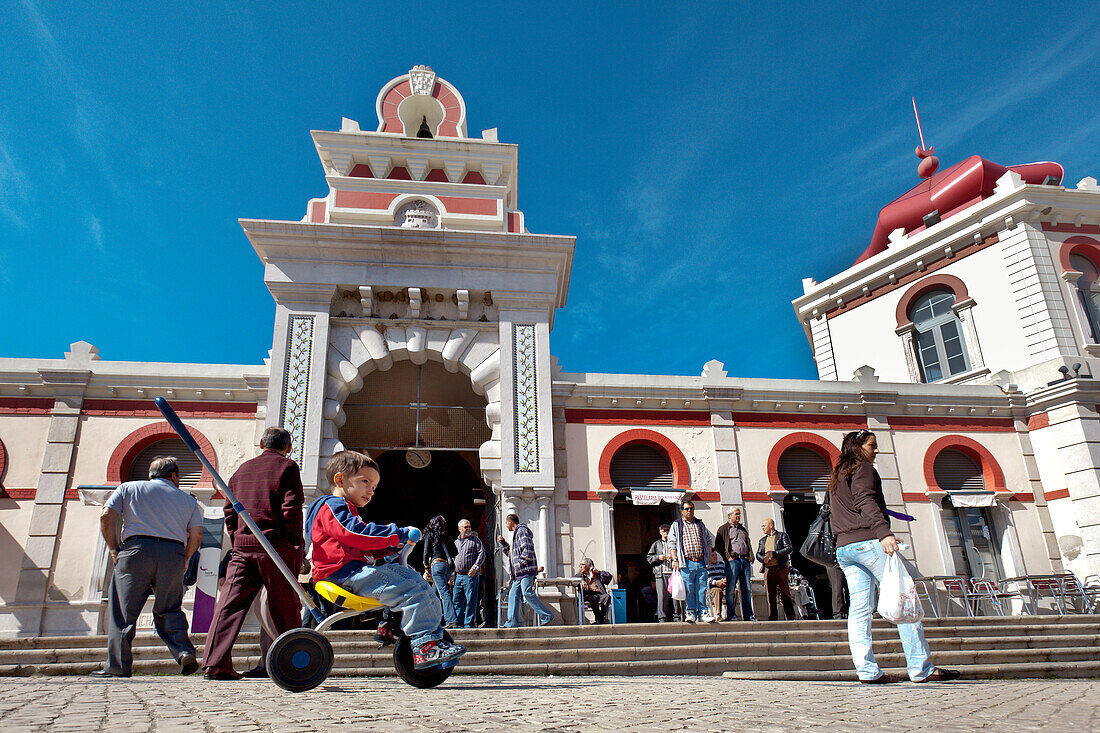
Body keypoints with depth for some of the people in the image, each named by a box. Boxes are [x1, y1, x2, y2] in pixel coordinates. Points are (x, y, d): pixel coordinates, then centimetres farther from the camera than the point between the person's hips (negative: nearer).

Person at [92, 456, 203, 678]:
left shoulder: (128, 488, 18)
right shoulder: (187, 499, 19)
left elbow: (107, 516, 4)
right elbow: (196, 534, 9)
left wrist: (114, 549, 12)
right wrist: (184, 560, 21)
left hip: (137, 549, -1)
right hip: (174, 553, 2)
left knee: (123, 610, 6)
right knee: (169, 610, 12)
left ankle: (118, 665, 5)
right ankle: (183, 651, -4)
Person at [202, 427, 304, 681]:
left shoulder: (243, 469, 17)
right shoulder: (287, 467, 0)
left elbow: (230, 512, 16)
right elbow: (291, 510, -9)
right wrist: (296, 546, -3)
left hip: (243, 546, 4)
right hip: (276, 546, -4)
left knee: (230, 604, 4)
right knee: (285, 607, 4)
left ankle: (216, 663, -1)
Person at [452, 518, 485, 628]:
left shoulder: (475, 540, 6)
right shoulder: (456, 542, 19)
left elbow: (482, 554, -3)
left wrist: (475, 567, -14)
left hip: (471, 575, -4)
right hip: (458, 576, 5)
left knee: (470, 601, -5)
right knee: (457, 601, 3)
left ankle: (469, 623, 0)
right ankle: (458, 624, 10)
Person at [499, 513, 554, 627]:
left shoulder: (522, 531, -6)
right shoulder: (516, 533, 25)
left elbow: (528, 549, -18)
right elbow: (511, 552, 34)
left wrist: (521, 563, -16)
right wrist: (503, 543, 23)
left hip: (526, 570, -10)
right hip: (519, 573, 10)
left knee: (527, 593, -16)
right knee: (513, 595, 5)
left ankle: (546, 616, -12)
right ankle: (513, 622, 5)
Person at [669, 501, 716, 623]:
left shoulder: (700, 524, 18)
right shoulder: (677, 525, 7)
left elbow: (709, 540, 23)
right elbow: (672, 543, 2)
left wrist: (710, 557, 13)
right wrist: (675, 559, -7)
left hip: (701, 563, 3)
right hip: (687, 563, -3)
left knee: (702, 589, 2)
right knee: (689, 590, -4)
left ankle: (702, 613, 8)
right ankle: (691, 613, 4)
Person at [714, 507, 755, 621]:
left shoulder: (743, 529, 25)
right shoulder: (723, 529, 7)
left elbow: (749, 544, 27)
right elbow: (717, 546, 0)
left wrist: (750, 557, 9)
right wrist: (727, 557, -10)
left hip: (745, 560, 5)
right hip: (732, 560, -5)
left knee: (747, 589, 4)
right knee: (731, 589, -8)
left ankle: (748, 615, 9)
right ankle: (731, 615, -5)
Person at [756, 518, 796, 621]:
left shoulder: (782, 535, 9)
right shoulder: (762, 540, 24)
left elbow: (789, 549, -5)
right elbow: (758, 554, 16)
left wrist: (773, 554, -10)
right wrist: (764, 559, -7)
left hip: (780, 568, -4)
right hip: (768, 569, 4)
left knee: (785, 593, -6)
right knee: (770, 595, 1)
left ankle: (790, 616, -2)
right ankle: (773, 617, 3)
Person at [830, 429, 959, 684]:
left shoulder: (836, 476, 25)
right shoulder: (863, 468, 0)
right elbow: (866, 501, -17)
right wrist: (884, 532, -29)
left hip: (843, 547, 9)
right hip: (868, 542, -8)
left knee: (860, 609, 2)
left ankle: (867, 670, -3)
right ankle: (921, 668, -6)